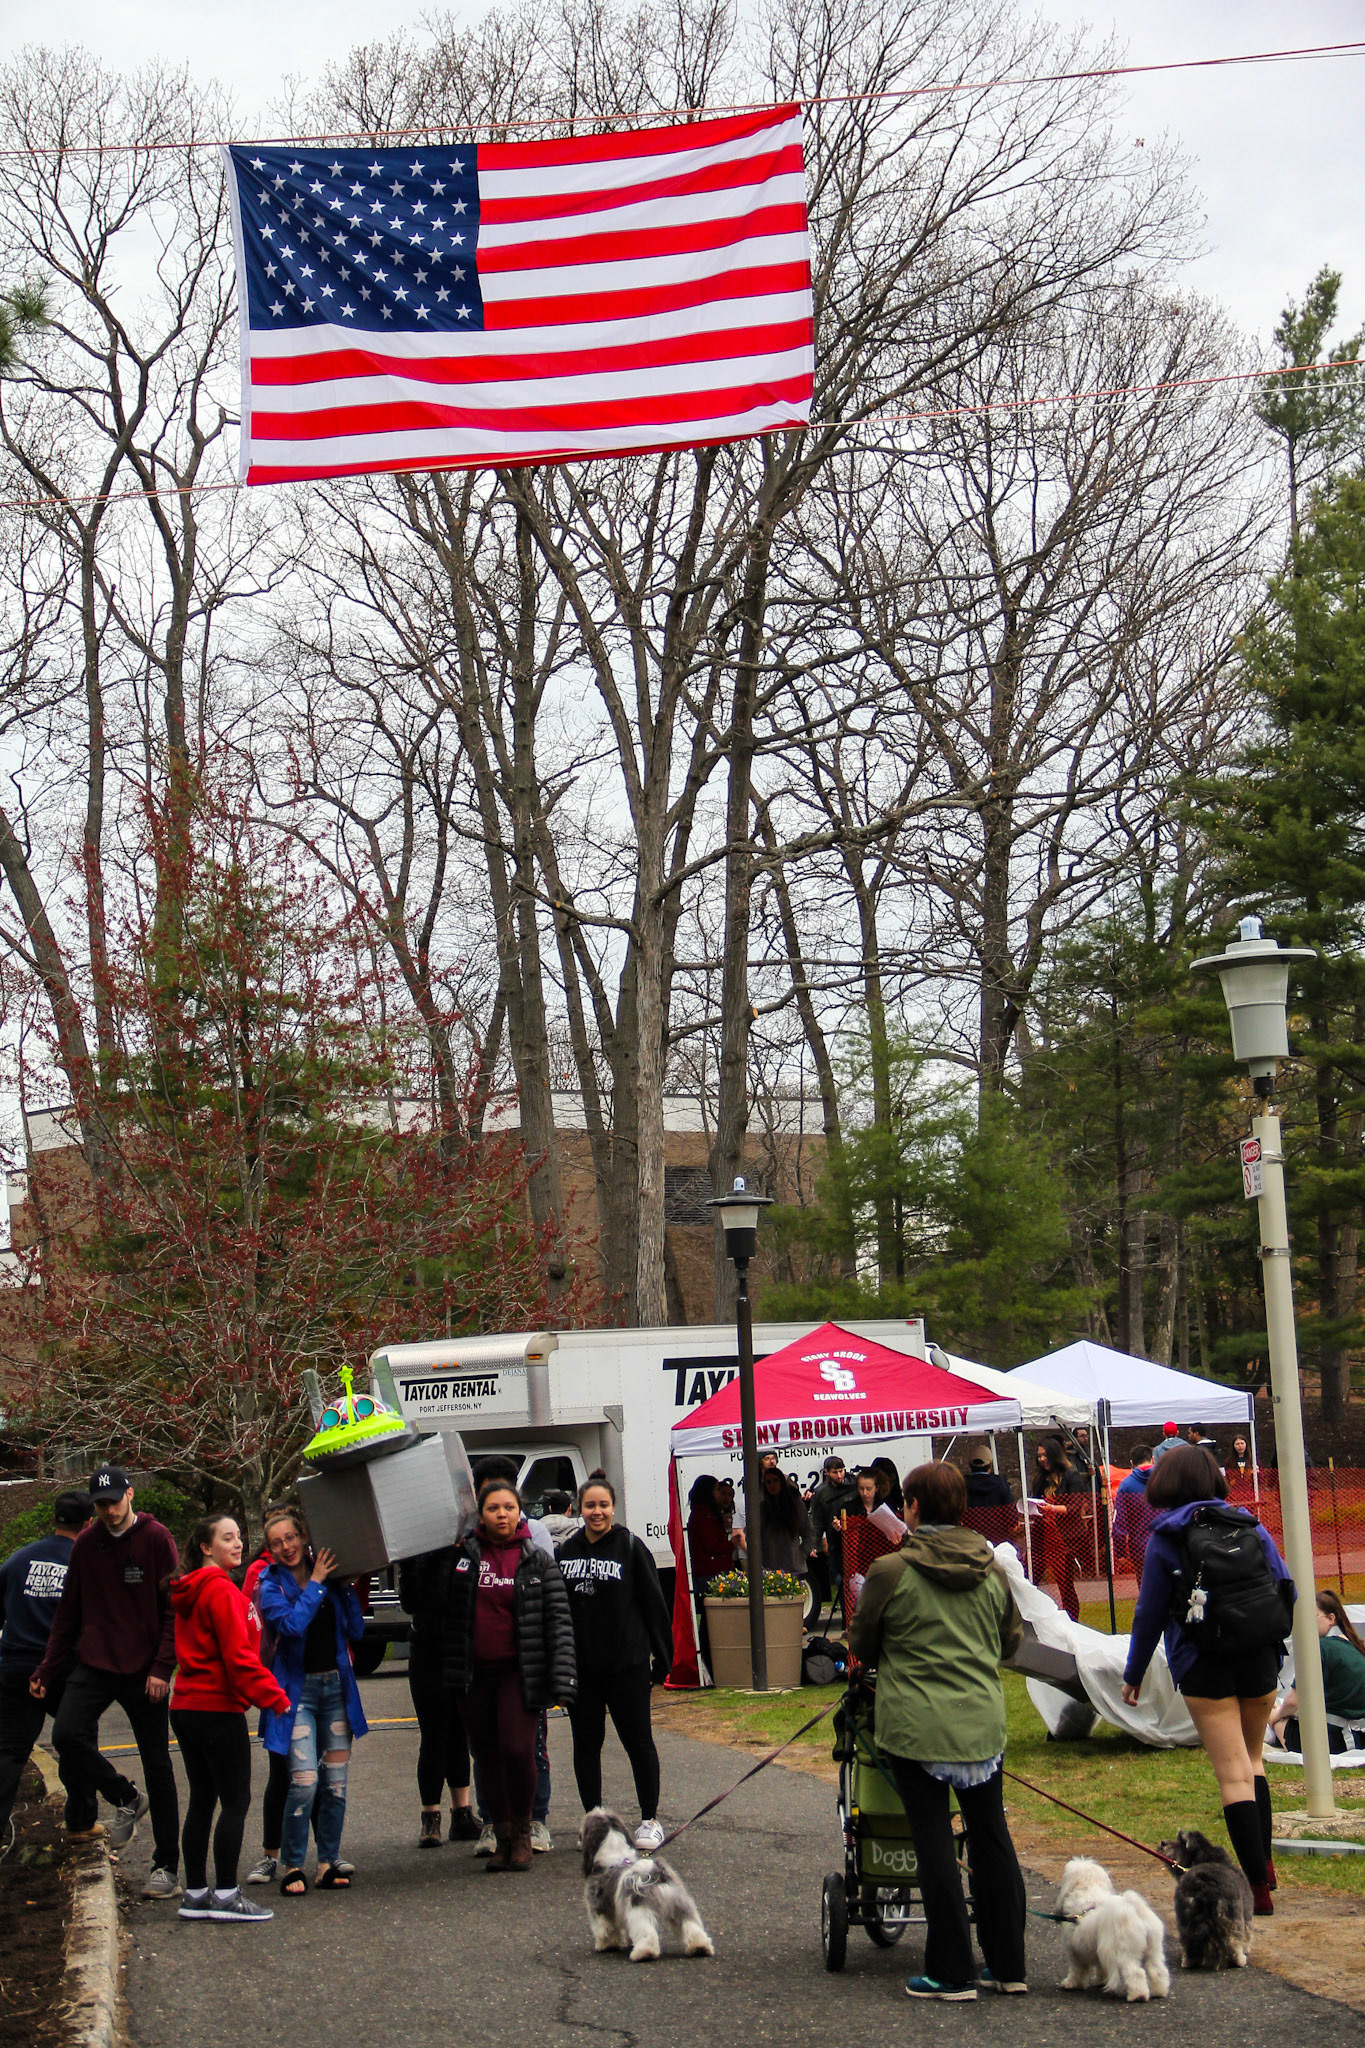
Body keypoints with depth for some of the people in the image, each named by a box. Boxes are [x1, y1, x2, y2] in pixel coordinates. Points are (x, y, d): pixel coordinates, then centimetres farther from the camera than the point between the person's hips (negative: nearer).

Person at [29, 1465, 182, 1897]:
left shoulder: (156, 1539, -4)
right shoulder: (86, 1544, 8)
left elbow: (174, 1610, -5)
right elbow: (69, 1612, 15)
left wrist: (162, 1667, -14)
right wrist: (47, 1669, 10)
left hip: (144, 1671, -3)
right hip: (94, 1664, 3)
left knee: (157, 1766, 2)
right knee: (67, 1735, -21)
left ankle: (166, 1868, 10)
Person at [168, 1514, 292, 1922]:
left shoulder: (189, 1591, 15)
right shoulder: (221, 1590, -13)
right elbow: (238, 1656, -17)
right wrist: (275, 1698, -12)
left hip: (186, 1706, 9)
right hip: (218, 1709, -9)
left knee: (202, 1799, 12)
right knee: (236, 1801, -4)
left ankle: (195, 1893, 13)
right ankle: (225, 1895, -4)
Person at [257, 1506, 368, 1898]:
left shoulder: (331, 1577, 7)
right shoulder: (271, 1584, -2)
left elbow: (356, 1631, 4)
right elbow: (291, 1624, -20)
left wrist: (345, 1587, -6)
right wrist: (316, 1583, -15)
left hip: (336, 1686, 4)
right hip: (297, 1689, -4)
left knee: (336, 1781, 4)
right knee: (304, 1781, -14)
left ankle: (328, 1863, 13)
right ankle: (292, 1866, -3)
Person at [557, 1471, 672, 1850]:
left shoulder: (631, 1548, -3)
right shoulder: (566, 1551, 7)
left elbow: (654, 1605, -3)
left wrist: (661, 1655, -6)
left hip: (627, 1666, -4)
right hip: (580, 1668, 4)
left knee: (638, 1741, 3)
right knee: (586, 1744, 9)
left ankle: (650, 1821, 13)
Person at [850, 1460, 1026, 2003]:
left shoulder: (891, 1572, -9)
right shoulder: (992, 1570, 4)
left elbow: (860, 1646, 4)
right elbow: (1012, 1641, 16)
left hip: (916, 1727, -4)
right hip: (983, 1724, 4)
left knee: (934, 1841, 3)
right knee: (991, 1837, 14)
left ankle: (951, 1972, 5)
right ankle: (1008, 1965, 19)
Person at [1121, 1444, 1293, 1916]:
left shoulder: (1165, 1539, -4)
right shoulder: (1247, 1524, 5)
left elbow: (1150, 1612, -2)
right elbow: (1285, 1589, 5)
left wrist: (1134, 1674, 8)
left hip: (1203, 1665, -3)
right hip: (1258, 1657, 3)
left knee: (1233, 1772, -4)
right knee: (1252, 1758, 23)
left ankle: (1258, 1886, -8)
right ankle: (1263, 1863, 21)